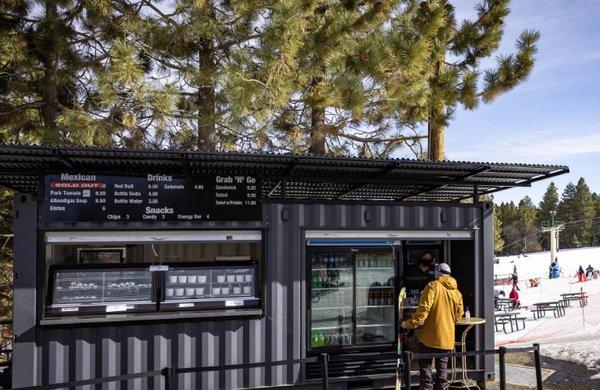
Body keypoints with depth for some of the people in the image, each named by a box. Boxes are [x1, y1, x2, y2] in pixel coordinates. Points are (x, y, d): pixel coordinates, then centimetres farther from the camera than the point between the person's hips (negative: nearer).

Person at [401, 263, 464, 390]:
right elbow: (458, 315, 11)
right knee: (442, 366, 16)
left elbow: (423, 309, -19)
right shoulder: (457, 292, 7)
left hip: (430, 336, -5)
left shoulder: (433, 286, -10)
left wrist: (409, 324, -12)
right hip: (447, 338, 5)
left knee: (425, 365, 4)